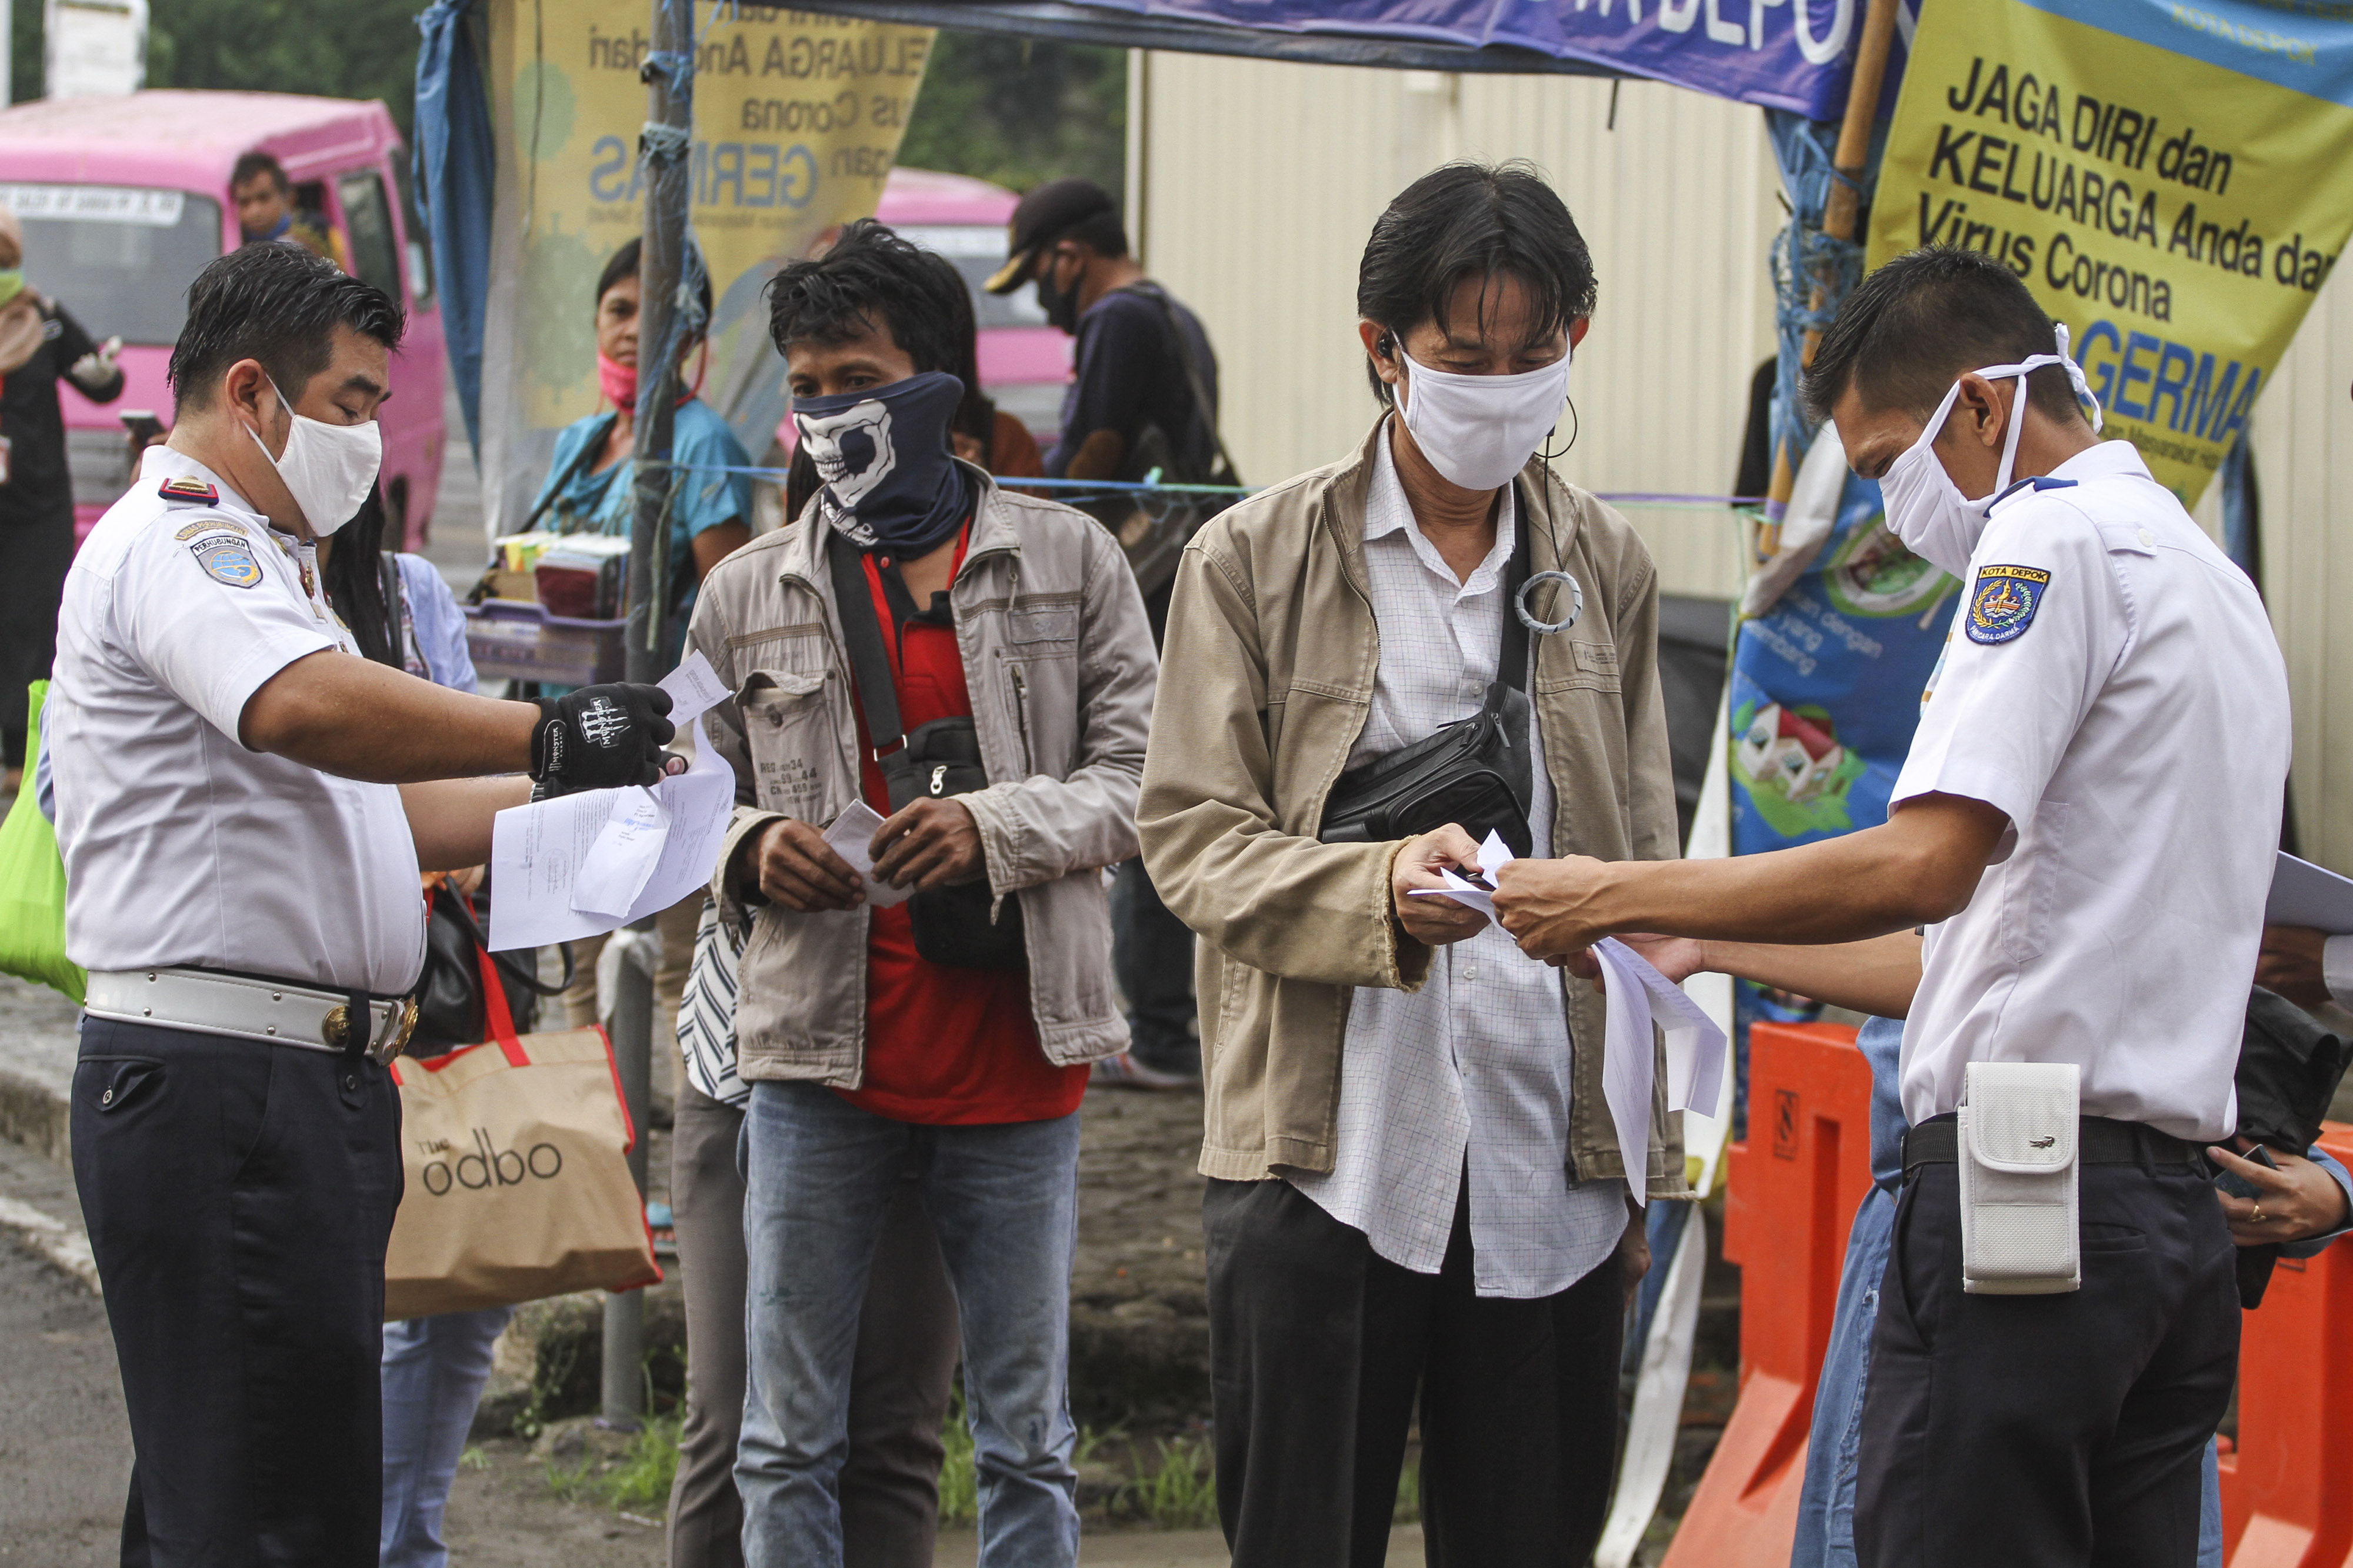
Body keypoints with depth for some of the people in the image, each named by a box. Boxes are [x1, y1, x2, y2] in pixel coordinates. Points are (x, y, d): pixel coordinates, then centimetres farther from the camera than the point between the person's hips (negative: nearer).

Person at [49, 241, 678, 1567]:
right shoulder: (174, 541, -10)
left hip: (316, 1083, 11)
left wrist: (574, 798, 22)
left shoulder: (259, 556, 26)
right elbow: (306, 709, -31)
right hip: (220, 1087, -11)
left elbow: (372, 803, 31)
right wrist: (546, 736, -31)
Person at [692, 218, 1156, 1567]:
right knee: (790, 1442, 3)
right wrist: (754, 851, -10)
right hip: (823, 1055, 1)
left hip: (1016, 1058, -1)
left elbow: (1141, 781, 2)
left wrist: (999, 827, -16)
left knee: (1028, 1441, 6)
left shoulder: (1070, 563, 5)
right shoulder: (748, 594, 9)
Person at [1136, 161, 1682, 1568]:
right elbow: (1191, 832, -1)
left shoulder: (1610, 570, 12)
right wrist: (1377, 889, -21)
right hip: (1325, 1154, -3)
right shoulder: (1254, 560, 2)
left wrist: (1652, 1159, 14)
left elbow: (1645, 870, 17)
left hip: (1552, 1164, 3)